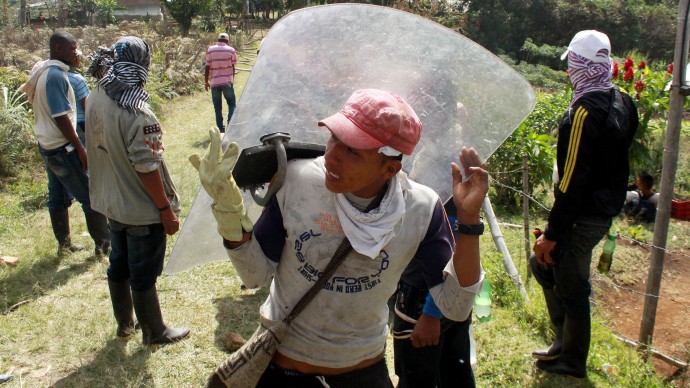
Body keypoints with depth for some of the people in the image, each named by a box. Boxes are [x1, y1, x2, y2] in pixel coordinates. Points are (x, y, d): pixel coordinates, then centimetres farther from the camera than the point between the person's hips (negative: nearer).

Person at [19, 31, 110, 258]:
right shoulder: (56, 76, -20)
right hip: (62, 147, -10)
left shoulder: (41, 70, 9)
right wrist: (80, 148, -18)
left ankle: (64, 244, 24)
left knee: (58, 196, 15)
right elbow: (61, 118, -22)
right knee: (91, 196, -1)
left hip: (47, 144, 10)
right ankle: (103, 245, 6)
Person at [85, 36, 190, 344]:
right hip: (141, 208, -8)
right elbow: (147, 168, -24)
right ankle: (154, 332, 26)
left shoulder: (95, 99, -2)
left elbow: (96, 147, 8)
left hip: (111, 203, 8)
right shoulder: (136, 112, -26)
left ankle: (124, 322, 40)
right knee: (143, 273, 8)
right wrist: (166, 209, -16)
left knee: (119, 264, 22)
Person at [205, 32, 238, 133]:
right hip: (227, 82, -1)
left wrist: (206, 81, 6)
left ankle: (221, 129, 9)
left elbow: (207, 67, -2)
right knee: (231, 105, 9)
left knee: (217, 107, 8)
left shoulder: (210, 50, 0)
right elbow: (232, 67, 2)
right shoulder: (231, 50, -1)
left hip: (214, 82, 1)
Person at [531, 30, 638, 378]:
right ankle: (566, 340, 33)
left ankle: (572, 361, 27)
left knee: (572, 287, 7)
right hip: (606, 210, 9)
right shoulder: (622, 103, 5)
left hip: (583, 216, -9)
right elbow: (622, 158, 14)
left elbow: (573, 181, -24)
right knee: (542, 264, 21)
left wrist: (552, 234, -19)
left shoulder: (584, 112, -23)